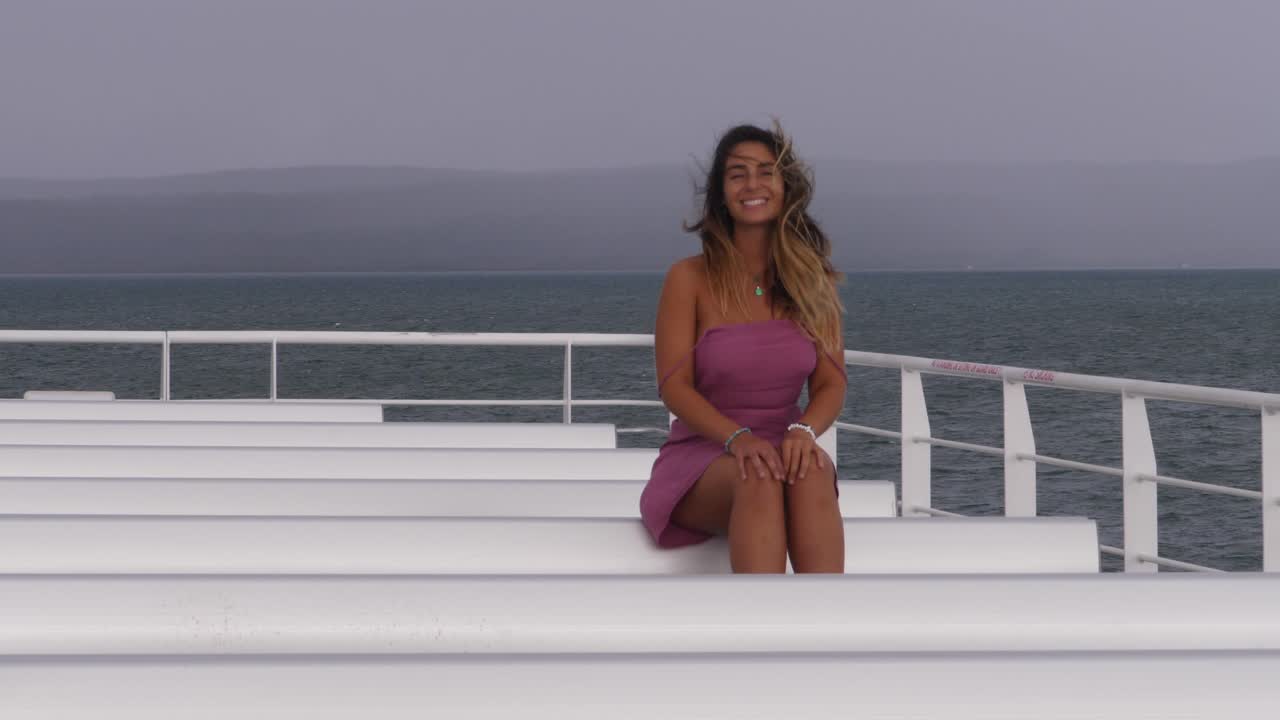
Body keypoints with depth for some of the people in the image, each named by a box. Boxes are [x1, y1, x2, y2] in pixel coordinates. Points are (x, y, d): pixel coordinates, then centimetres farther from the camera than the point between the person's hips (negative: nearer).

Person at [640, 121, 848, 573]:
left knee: (814, 469, -35)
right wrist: (738, 439, -26)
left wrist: (805, 432, -22)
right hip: (702, 458, -2)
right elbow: (674, 386, -7)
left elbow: (831, 383, 3)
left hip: (783, 451, 2)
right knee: (758, 479, -38)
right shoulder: (690, 278, 1)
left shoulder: (813, 280, 9)